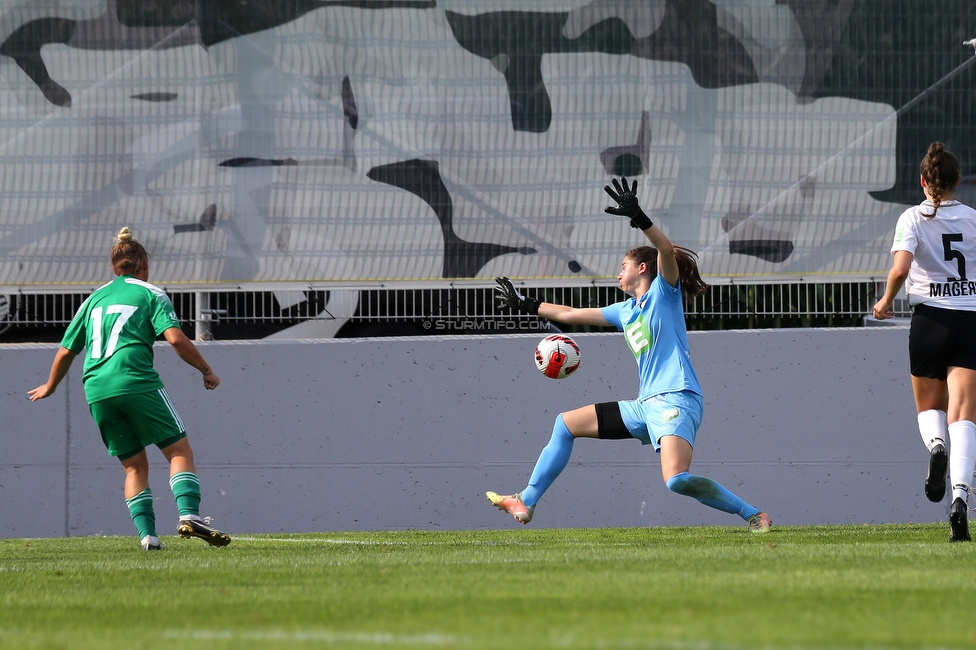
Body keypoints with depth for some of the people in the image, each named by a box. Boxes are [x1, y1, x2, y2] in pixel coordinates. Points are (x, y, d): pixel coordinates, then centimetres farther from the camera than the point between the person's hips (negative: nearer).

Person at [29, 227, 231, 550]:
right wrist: (206, 370, 5)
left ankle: (147, 533, -2)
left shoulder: (94, 299, 22)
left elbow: (65, 352, 24)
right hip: (136, 380, -5)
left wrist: (50, 388, 40)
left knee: (135, 466, 11)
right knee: (179, 450, -1)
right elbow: (175, 338, -7)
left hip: (96, 390, 5)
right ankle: (189, 515, -22)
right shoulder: (150, 294, 8)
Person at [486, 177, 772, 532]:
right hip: (646, 406, 9)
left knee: (677, 480, -30)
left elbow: (667, 250, -20)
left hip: (676, 401, -9)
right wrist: (527, 305, 39)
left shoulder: (664, 292, 1)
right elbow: (572, 315, 34)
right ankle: (525, 503, 20)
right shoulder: (626, 310, 22)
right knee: (566, 424, 14)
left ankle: (753, 515, -17)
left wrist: (639, 218, -32)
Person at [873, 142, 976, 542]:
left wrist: (885, 302, 1)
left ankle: (936, 445, -16)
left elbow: (900, 268, -16)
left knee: (929, 407, 20)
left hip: (929, 318, -1)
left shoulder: (913, 219, -3)